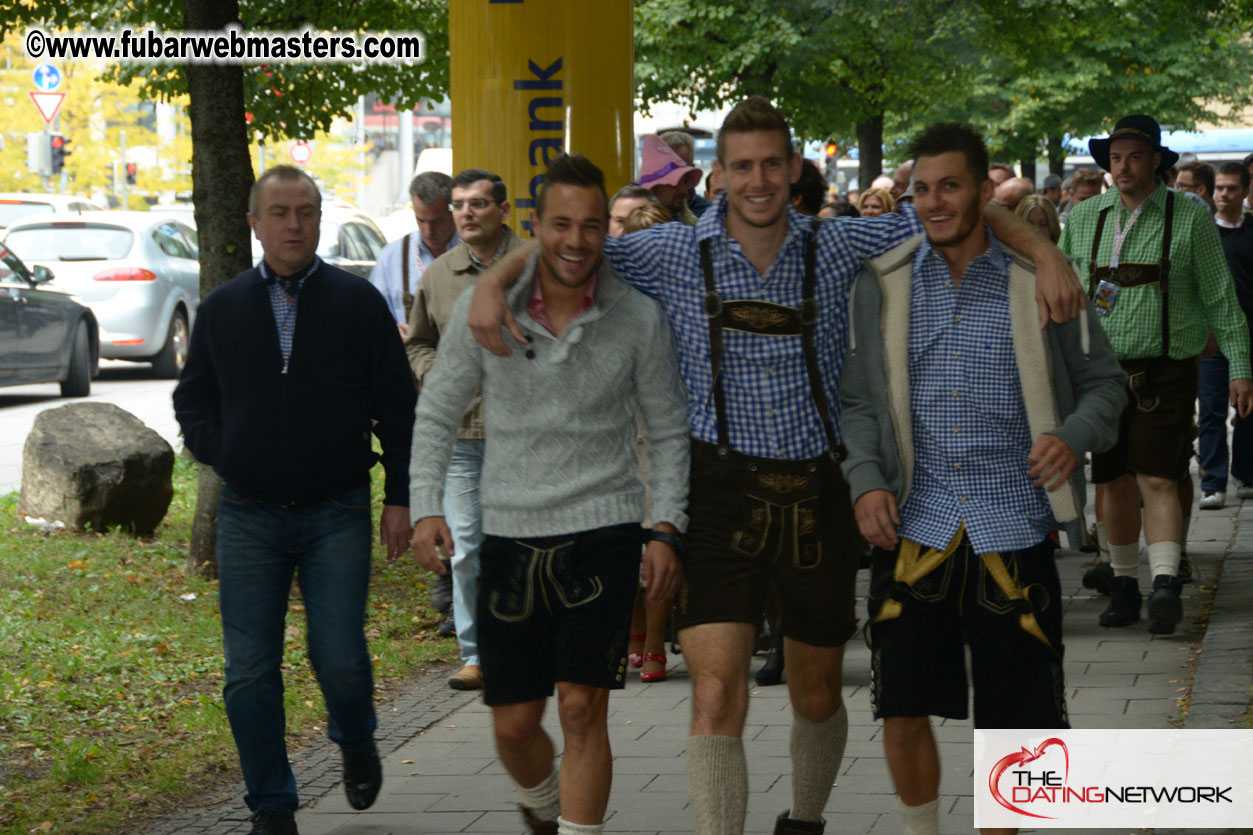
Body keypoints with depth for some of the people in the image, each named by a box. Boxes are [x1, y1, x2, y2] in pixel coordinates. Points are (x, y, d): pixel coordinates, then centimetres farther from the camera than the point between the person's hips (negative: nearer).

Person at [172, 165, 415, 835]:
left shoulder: (358, 302, 3)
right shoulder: (221, 309, 8)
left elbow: (398, 407, 4)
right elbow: (191, 399, 18)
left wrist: (398, 497, 0)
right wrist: (221, 452, -1)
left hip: (337, 513, -2)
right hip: (248, 517, 2)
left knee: (340, 659, -5)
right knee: (249, 673, 0)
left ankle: (356, 743, 29)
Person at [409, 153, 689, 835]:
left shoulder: (638, 317, -4)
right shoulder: (484, 310, -3)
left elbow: (668, 430, 6)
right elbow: (437, 413, 6)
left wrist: (667, 529, -3)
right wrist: (426, 507, -4)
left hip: (603, 530, -2)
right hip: (510, 536, 2)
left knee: (582, 710, -10)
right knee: (513, 724, 10)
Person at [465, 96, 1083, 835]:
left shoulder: (837, 248, 0)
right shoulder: (676, 253, -2)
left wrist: (1046, 254, -8)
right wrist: (493, 284, -14)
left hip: (818, 492, 2)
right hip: (724, 490, -2)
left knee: (818, 697, 17)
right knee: (717, 697, -15)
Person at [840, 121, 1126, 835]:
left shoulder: (1038, 281, 2)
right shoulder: (882, 285, 6)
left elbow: (1105, 380, 8)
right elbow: (859, 400, 11)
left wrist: (1076, 434, -12)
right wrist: (866, 480, -5)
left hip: (1013, 532, -1)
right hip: (916, 530, 1)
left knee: (1017, 719, 3)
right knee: (904, 712, 1)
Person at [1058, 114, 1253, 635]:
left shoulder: (1190, 219, 0)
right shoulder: (1082, 219, 8)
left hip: (1165, 372, -3)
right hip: (1101, 371, 3)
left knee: (1156, 480, -15)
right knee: (1113, 481, 7)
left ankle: (1165, 582, -22)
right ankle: (1123, 583, 19)